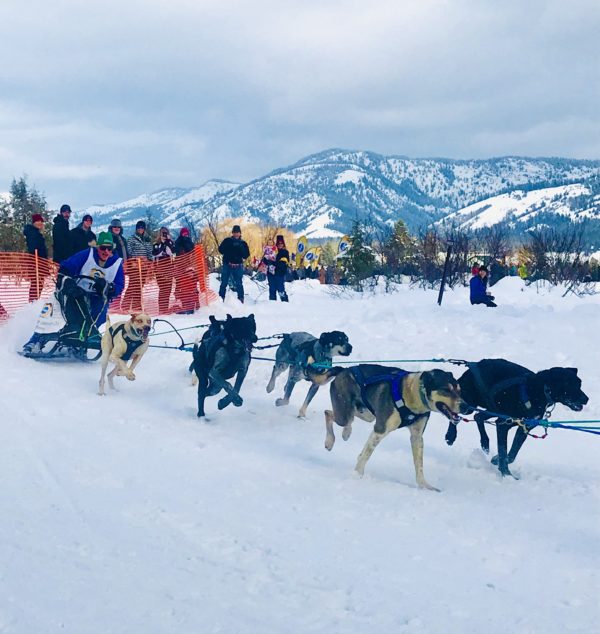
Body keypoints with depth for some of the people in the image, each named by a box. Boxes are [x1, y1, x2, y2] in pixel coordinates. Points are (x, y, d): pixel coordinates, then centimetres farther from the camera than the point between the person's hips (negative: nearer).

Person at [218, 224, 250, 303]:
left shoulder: (243, 243, 9)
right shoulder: (227, 241, 8)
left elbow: (246, 255, 1)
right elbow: (221, 250, -2)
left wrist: (241, 248, -14)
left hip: (238, 266, 0)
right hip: (227, 265, 0)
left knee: (239, 283, 2)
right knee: (224, 282, 1)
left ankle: (241, 299, 7)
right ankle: (221, 298, 6)